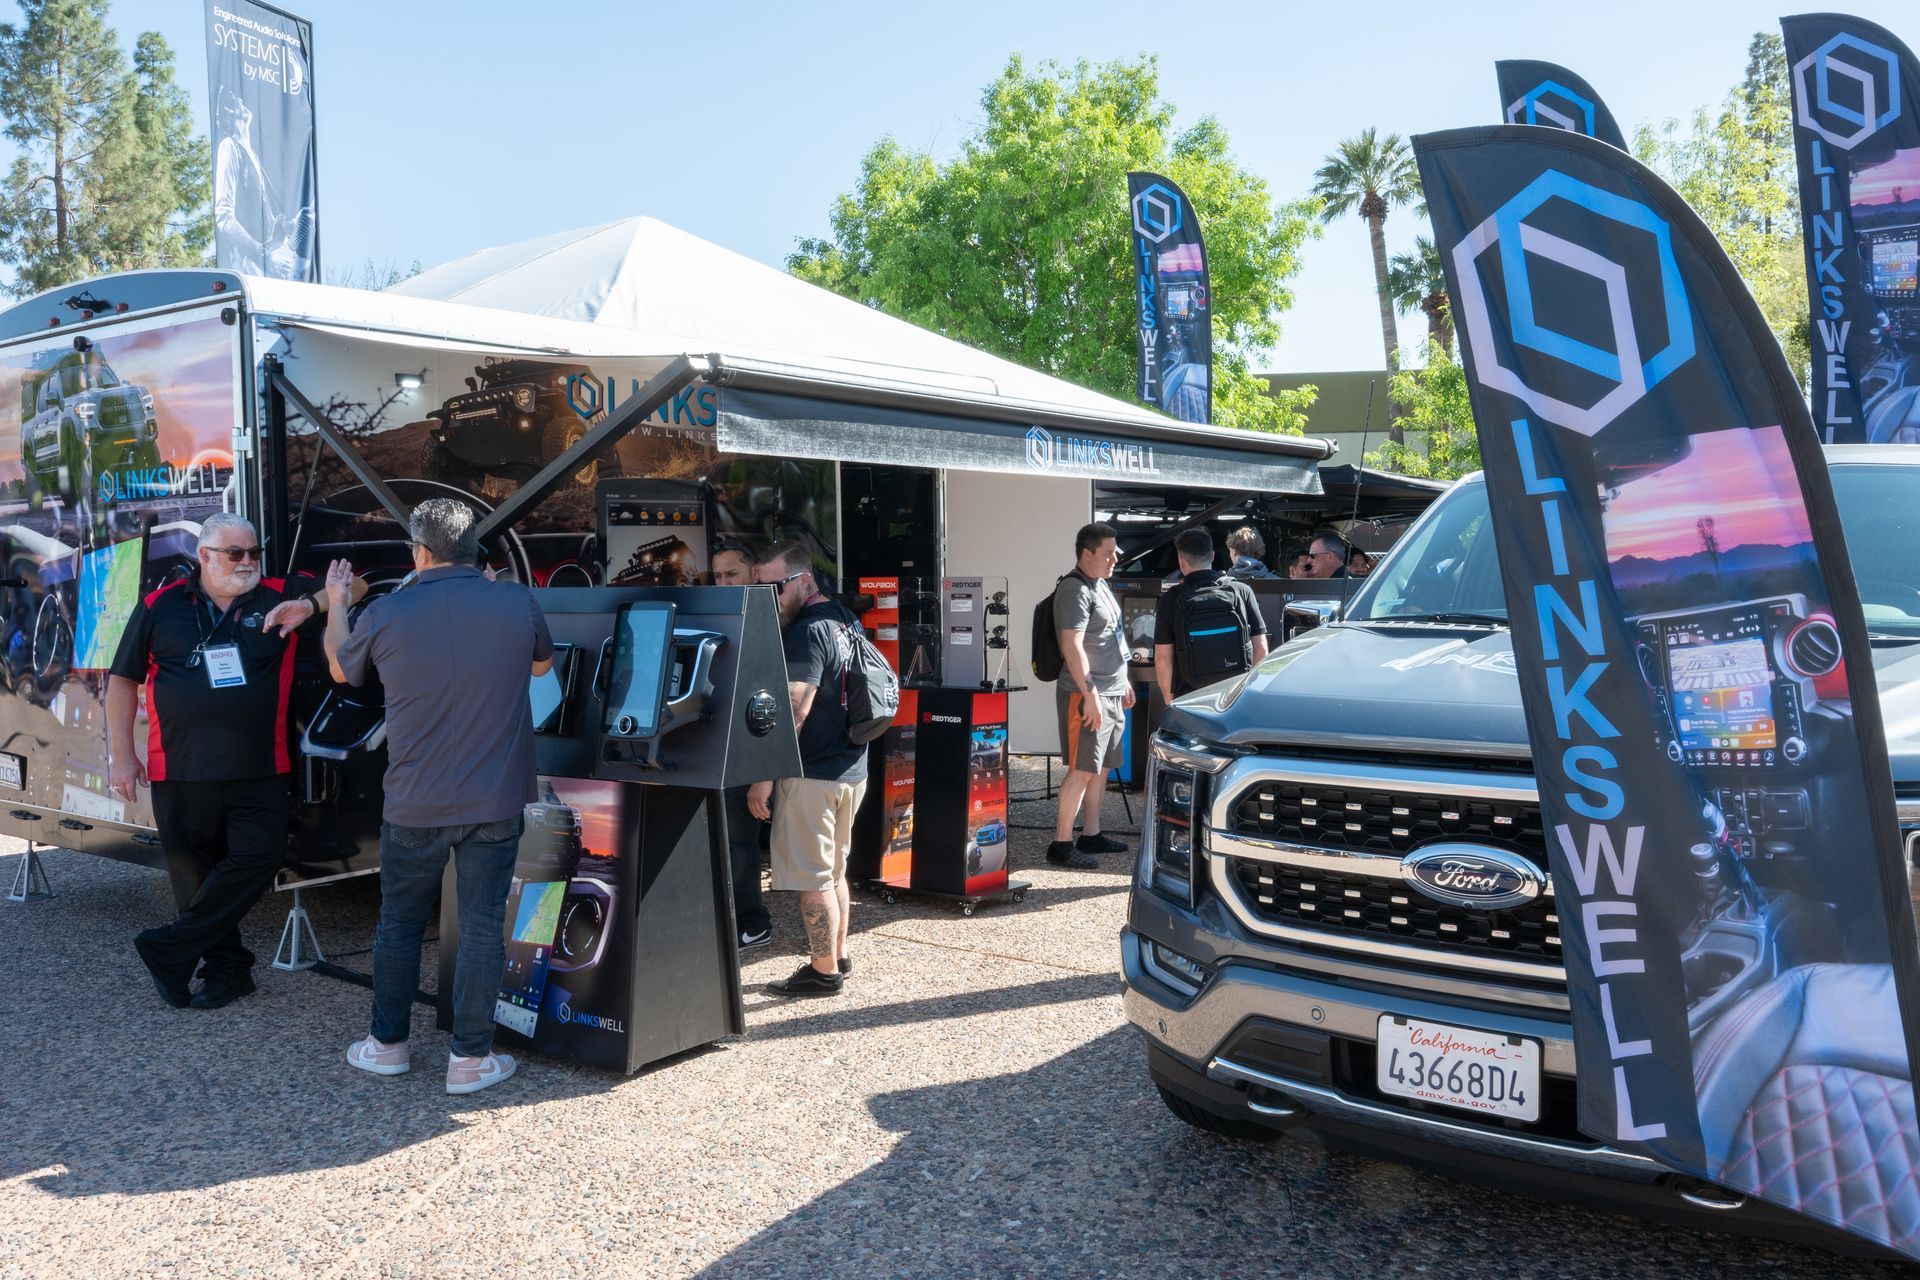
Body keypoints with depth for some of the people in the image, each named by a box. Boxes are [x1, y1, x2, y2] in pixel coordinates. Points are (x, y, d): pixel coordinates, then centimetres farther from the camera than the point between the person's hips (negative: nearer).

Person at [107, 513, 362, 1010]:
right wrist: (121, 754, 5)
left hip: (259, 773, 0)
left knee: (259, 856, -12)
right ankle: (227, 969, 22)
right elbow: (122, 679, 10)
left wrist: (311, 604, -18)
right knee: (195, 872, 7)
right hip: (180, 773, 1)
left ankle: (172, 949, 4)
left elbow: (353, 586, 2)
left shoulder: (280, 597, 4)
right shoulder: (160, 607, 6)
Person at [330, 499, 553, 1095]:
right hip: (495, 802, 0)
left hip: (414, 804, 1)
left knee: (399, 921, 17)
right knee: (482, 924, 7)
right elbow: (541, 664, 13)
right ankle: (471, 1057, 13)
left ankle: (387, 1044, 29)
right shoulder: (517, 604, -9)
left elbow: (342, 669, 13)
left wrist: (335, 603, 30)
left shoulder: (384, 614, -9)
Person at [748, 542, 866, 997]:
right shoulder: (843, 619, 11)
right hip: (850, 768, 10)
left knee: (812, 877, -2)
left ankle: (824, 972, 5)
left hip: (812, 773, -10)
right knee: (833, 871, 18)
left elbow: (794, 711, -23)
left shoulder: (807, 632, -17)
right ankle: (838, 957, 28)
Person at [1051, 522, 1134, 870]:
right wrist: (1091, 695, -24)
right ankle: (1061, 844, -4)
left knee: (1102, 768, 13)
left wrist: (1124, 682, 25)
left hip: (1111, 694, 10)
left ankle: (1091, 834, 22)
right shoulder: (1074, 590, -15)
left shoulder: (1101, 586, 16)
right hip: (1087, 696, -10)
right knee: (1082, 770, -9)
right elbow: (1072, 646, -22)